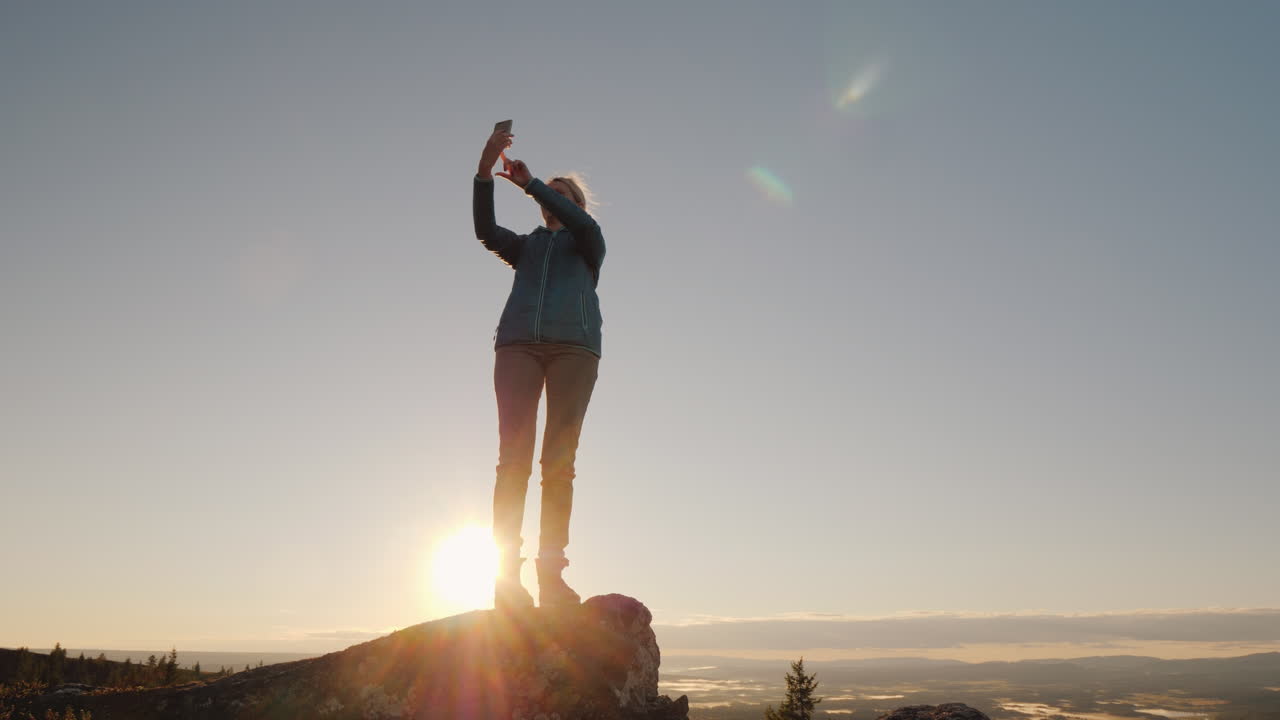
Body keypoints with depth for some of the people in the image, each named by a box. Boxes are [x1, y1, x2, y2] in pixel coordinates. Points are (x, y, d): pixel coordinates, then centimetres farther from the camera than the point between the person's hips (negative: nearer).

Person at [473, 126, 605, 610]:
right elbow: (485, 230, 10)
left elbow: (582, 223, -1)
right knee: (513, 457, -11)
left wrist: (530, 183, -2)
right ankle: (507, 576, -15)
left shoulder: (587, 242, 23)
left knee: (559, 462, -10)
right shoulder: (527, 245, 29)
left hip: (574, 343, -2)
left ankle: (552, 575, -13)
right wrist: (485, 172, -2)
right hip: (518, 342, 2)